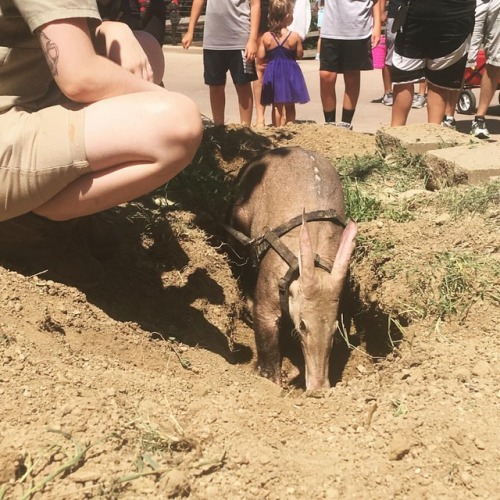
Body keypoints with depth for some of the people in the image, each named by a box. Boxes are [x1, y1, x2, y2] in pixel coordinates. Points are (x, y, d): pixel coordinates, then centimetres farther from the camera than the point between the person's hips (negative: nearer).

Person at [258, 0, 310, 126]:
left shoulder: (266, 37, -6)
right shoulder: (295, 36, -11)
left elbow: (260, 57, -4)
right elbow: (299, 55, -4)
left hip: (273, 72, 1)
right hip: (290, 72, -1)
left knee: (277, 106, 9)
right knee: (290, 106, 11)